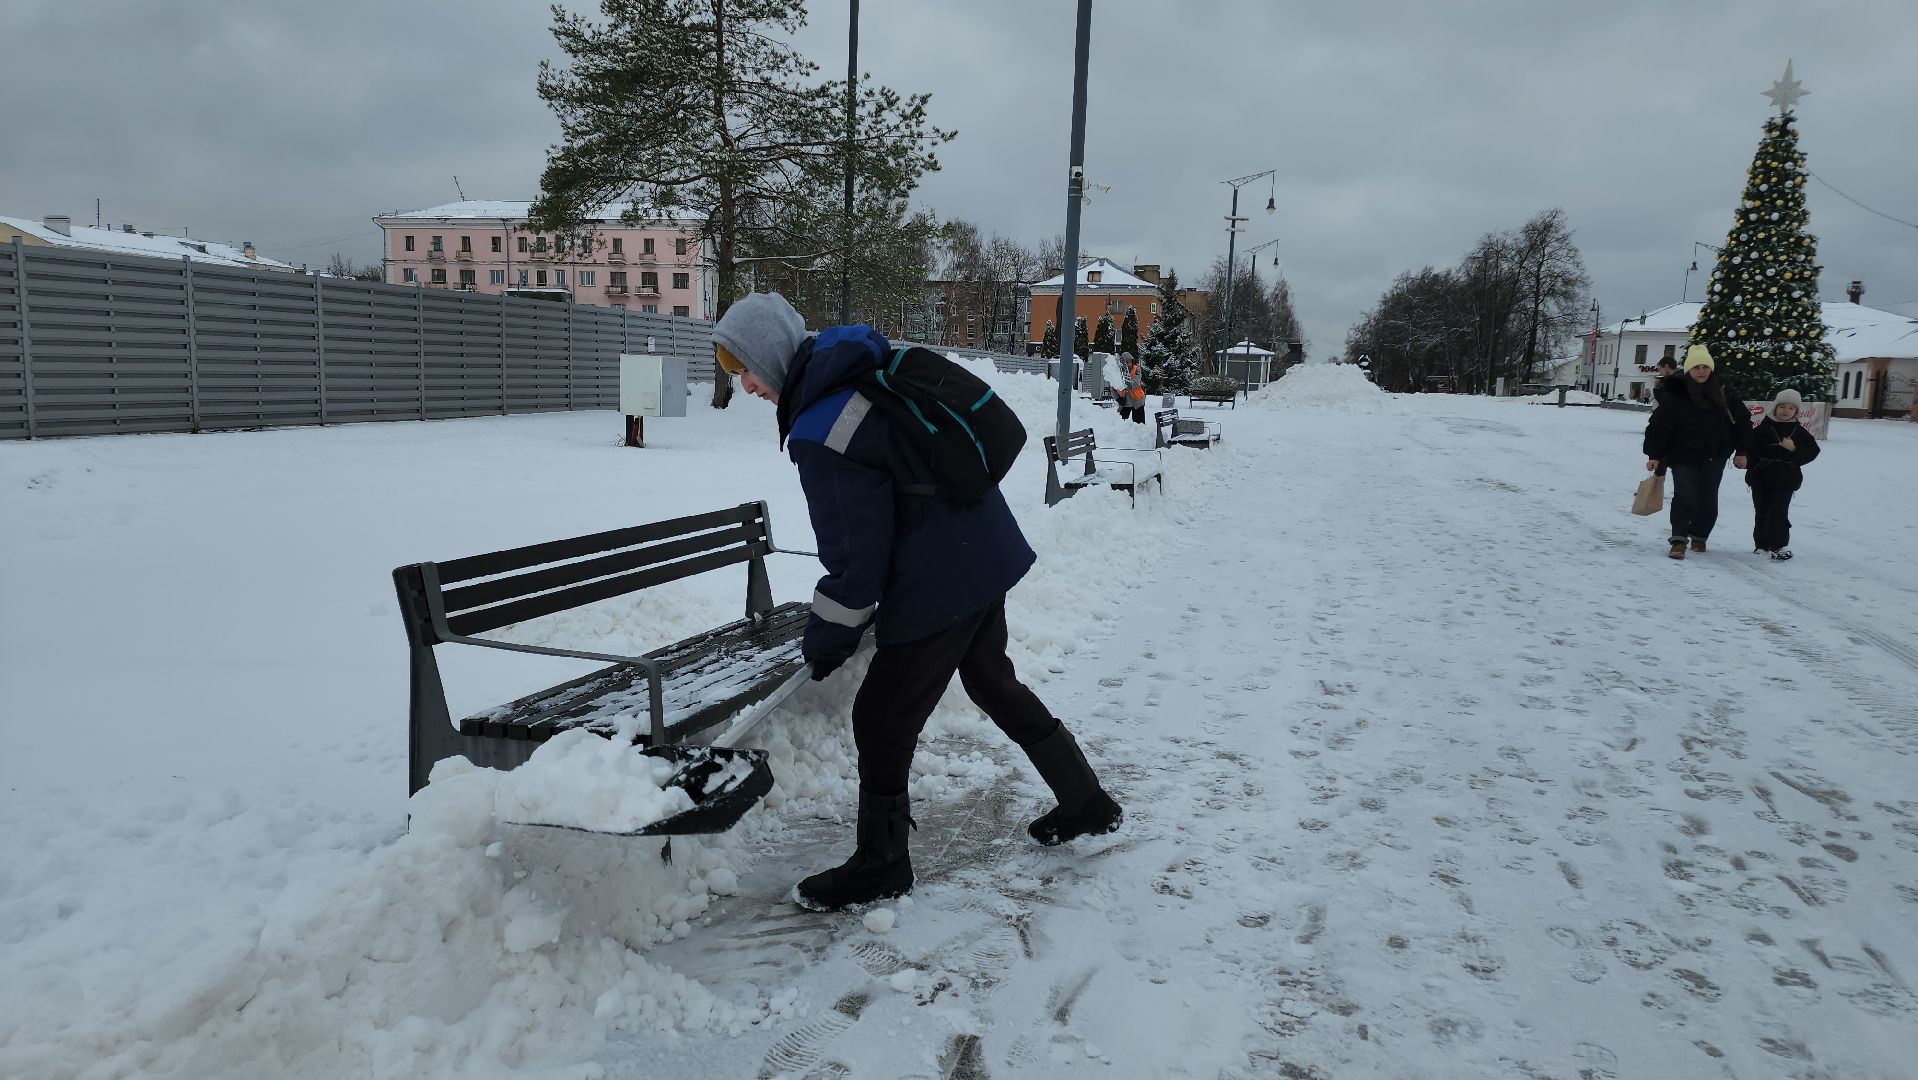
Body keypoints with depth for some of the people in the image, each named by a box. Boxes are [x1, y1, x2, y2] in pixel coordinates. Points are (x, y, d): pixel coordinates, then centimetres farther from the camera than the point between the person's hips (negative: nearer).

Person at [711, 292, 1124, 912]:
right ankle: (1085, 803, 38)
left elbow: (856, 552, -17)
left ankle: (879, 867, 21)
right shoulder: (866, 369, 6)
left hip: (938, 585, -10)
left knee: (881, 719, 4)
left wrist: (828, 636, -2)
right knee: (992, 682, 25)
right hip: (984, 554, 10)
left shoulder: (818, 433, -21)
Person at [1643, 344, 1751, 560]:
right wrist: (1654, 455, -11)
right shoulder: (1674, 394, -9)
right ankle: (1679, 540, -8)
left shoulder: (1722, 391, 1)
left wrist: (1740, 451, 6)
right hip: (1684, 456, -4)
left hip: (1714, 457, 4)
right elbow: (1659, 425, -8)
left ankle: (1699, 536, 25)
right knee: (1685, 498, -13)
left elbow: (1742, 420, 8)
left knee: (1708, 500, 10)